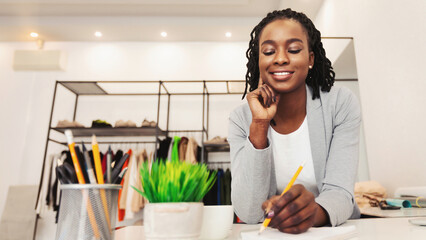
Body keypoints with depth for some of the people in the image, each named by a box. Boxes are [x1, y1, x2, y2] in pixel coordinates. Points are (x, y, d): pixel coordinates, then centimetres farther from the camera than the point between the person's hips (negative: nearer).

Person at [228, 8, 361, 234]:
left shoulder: (342, 105, -7)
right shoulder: (241, 119, -7)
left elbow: (339, 193, -14)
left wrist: (314, 211, -35)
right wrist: (259, 126, -24)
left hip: (336, 231, 2)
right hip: (269, 233, -1)